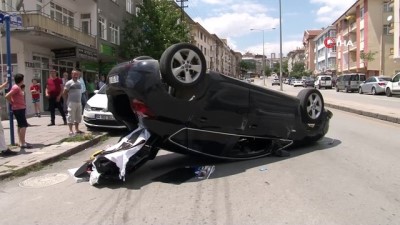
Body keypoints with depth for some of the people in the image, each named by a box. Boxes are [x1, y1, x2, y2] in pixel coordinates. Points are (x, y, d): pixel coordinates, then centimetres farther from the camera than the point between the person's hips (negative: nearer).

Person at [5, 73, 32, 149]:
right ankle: (23, 143, -10)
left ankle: (21, 142, 19)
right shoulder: (16, 87, -16)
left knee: (20, 125, 13)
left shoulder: (18, 87, 14)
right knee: (24, 125, -11)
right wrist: (12, 103, -12)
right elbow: (7, 96, -23)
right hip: (19, 109, -10)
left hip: (20, 109, 10)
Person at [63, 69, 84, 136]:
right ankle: (71, 131, -4)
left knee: (78, 117, 12)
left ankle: (77, 129, 21)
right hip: (72, 102, -7)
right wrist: (69, 99, 1)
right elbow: (65, 92, -6)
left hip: (79, 102, 7)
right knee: (71, 117, -6)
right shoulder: (69, 83, -6)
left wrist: (79, 99, 13)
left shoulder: (79, 82, 14)